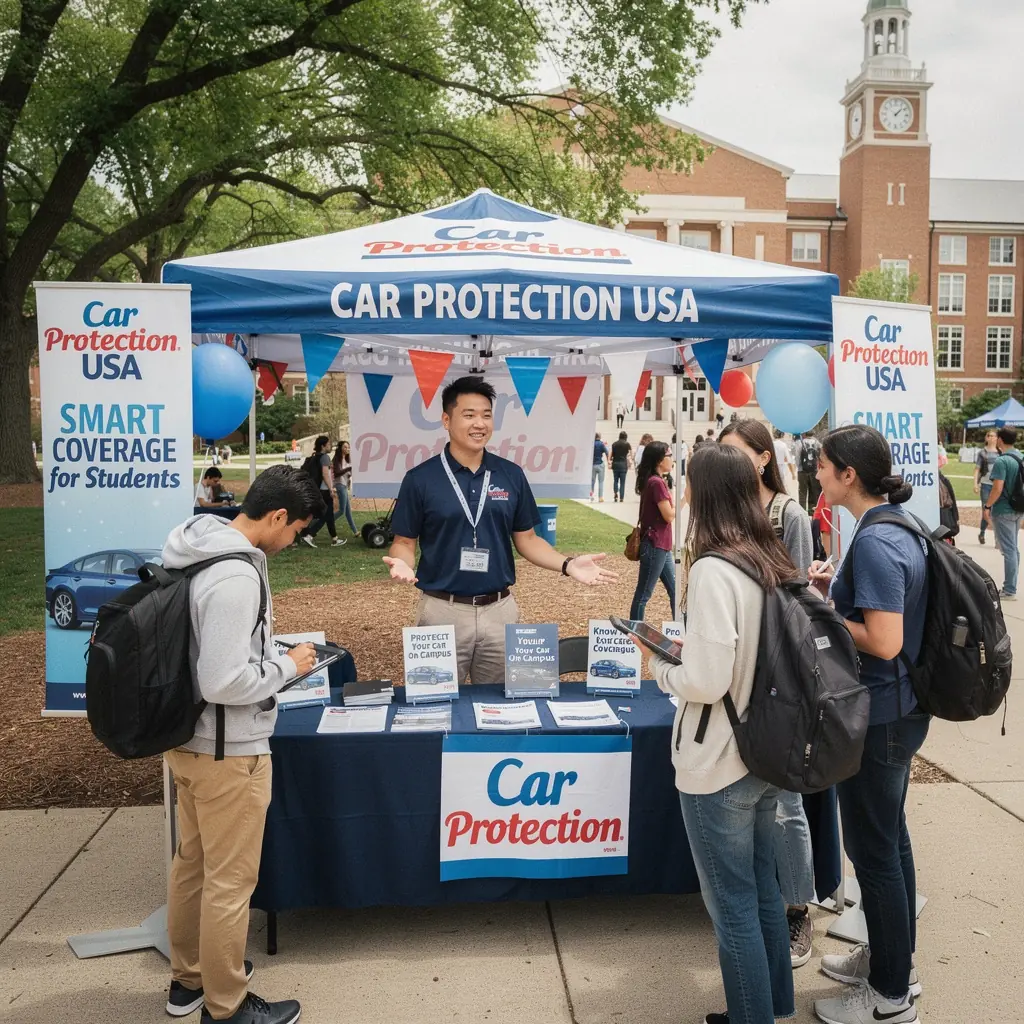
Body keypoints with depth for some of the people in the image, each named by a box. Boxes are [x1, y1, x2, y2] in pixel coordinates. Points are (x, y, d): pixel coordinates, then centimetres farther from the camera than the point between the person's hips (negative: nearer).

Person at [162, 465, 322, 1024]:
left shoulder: (197, 548, 2)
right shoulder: (235, 577, -27)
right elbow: (224, 683, -28)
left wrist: (270, 651, 13)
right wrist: (289, 665, -14)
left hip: (189, 738, 10)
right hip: (229, 749, -10)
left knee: (192, 861, 23)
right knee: (231, 879, 7)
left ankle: (188, 978, 41)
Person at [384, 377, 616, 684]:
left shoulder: (512, 475, 4)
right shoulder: (420, 479, -4)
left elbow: (525, 539, 9)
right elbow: (405, 542, 0)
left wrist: (567, 564, -5)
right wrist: (402, 564, -22)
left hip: (500, 610, 2)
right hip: (442, 611, -2)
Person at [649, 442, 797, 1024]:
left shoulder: (714, 569, -22)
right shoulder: (775, 562, 1)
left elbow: (709, 681, -24)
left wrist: (661, 666, -6)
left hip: (719, 765, -8)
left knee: (732, 905, 9)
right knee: (763, 890, 23)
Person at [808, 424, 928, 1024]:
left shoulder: (875, 542, -24)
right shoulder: (900, 526, 6)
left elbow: (884, 640, -27)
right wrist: (839, 587, 6)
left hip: (878, 717, -10)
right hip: (900, 709, 10)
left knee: (875, 850, 5)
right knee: (890, 838, 22)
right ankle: (892, 959, 40)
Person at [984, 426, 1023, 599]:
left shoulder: (1002, 461, -19)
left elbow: (997, 489, -22)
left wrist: (987, 506, -11)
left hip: (1003, 511, -8)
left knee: (1008, 550, -4)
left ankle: (1009, 591, 1)